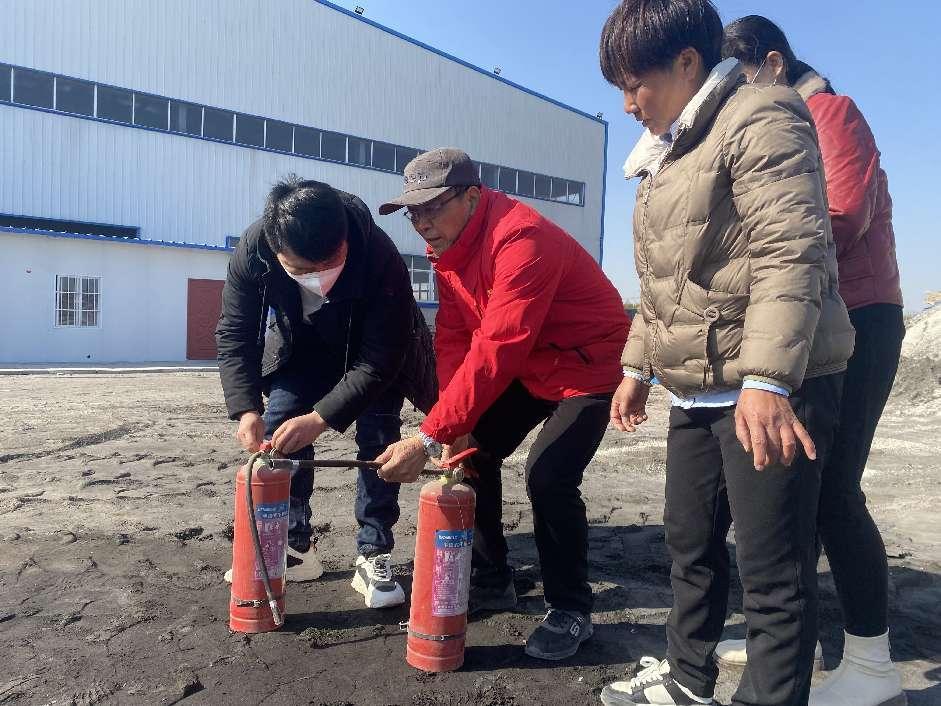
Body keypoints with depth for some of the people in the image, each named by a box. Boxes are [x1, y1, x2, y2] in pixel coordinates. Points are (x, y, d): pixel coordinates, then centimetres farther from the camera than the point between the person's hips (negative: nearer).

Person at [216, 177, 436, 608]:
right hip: (302, 349, 3)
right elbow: (235, 334, -20)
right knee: (278, 429, -7)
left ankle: (373, 557, 0)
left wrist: (320, 418, -42)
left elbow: (379, 360, -35)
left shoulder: (380, 256, -41)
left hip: (373, 351, -2)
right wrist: (245, 409, -33)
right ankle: (293, 548, 9)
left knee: (377, 435, -13)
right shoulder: (252, 250, -31)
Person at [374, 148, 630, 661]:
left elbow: (495, 351, -38)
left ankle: (570, 611, 2)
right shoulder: (449, 247, -3)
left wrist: (429, 436, -39)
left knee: (548, 477, -21)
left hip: (588, 364, -8)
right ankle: (491, 582, 20)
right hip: (527, 369, 8)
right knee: (471, 455, 3)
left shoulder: (521, 239, -31)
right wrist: (455, 427, -17)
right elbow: (453, 340, -6)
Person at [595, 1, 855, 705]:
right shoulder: (671, 153, 19)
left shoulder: (760, 119, -9)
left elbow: (791, 253, -22)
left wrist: (767, 377, -30)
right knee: (691, 543, 19)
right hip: (698, 389, 10)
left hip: (771, 391, -9)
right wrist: (639, 364, 21)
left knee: (772, 566, -1)